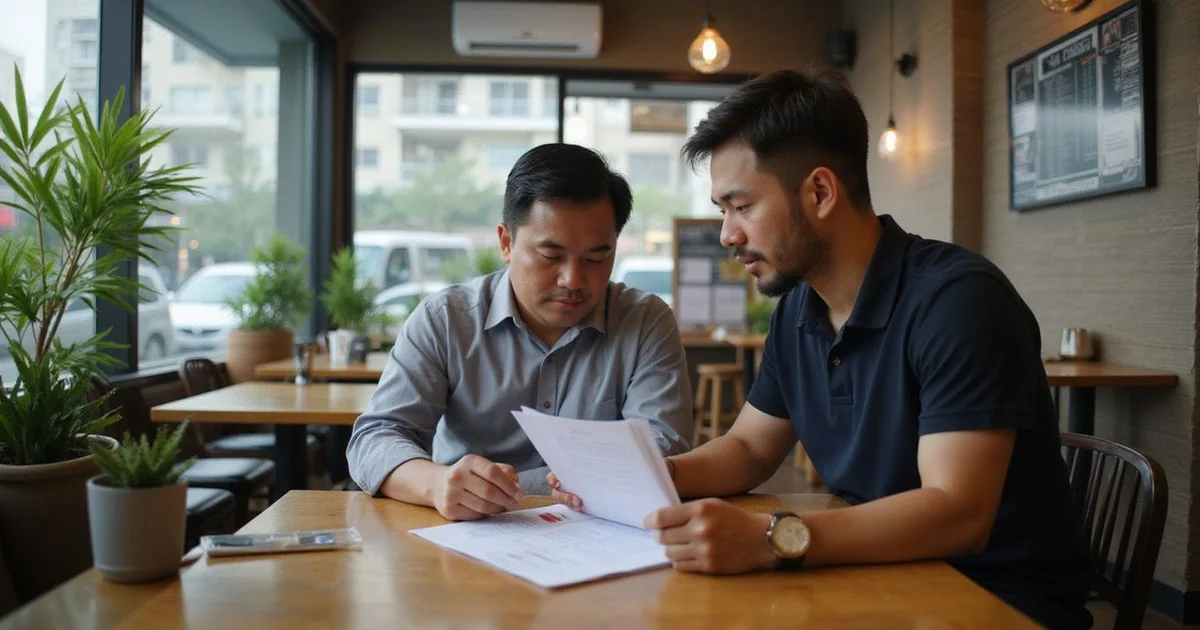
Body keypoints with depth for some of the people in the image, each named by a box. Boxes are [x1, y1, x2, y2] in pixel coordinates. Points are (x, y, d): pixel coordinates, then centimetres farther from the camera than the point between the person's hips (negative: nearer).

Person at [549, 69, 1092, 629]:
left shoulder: (958, 299, -21)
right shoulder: (797, 309, 3)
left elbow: (958, 513, -27)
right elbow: (749, 449, 12)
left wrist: (771, 539, -38)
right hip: (888, 578, 6)